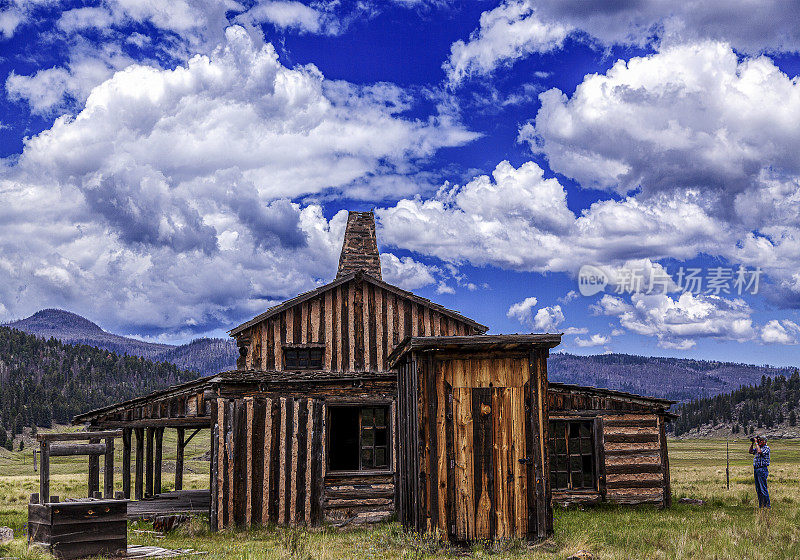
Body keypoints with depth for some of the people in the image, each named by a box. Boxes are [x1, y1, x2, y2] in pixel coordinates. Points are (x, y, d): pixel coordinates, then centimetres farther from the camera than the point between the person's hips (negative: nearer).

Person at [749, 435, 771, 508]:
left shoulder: (766, 448, -8)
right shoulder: (757, 447, 15)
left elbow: (759, 451, -24)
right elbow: (751, 451, 21)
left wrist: (756, 443, -15)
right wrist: (752, 443, 10)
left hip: (762, 469, -9)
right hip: (756, 469, 9)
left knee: (763, 488, -9)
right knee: (758, 489, 11)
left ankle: (767, 505, -4)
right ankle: (761, 505, 18)